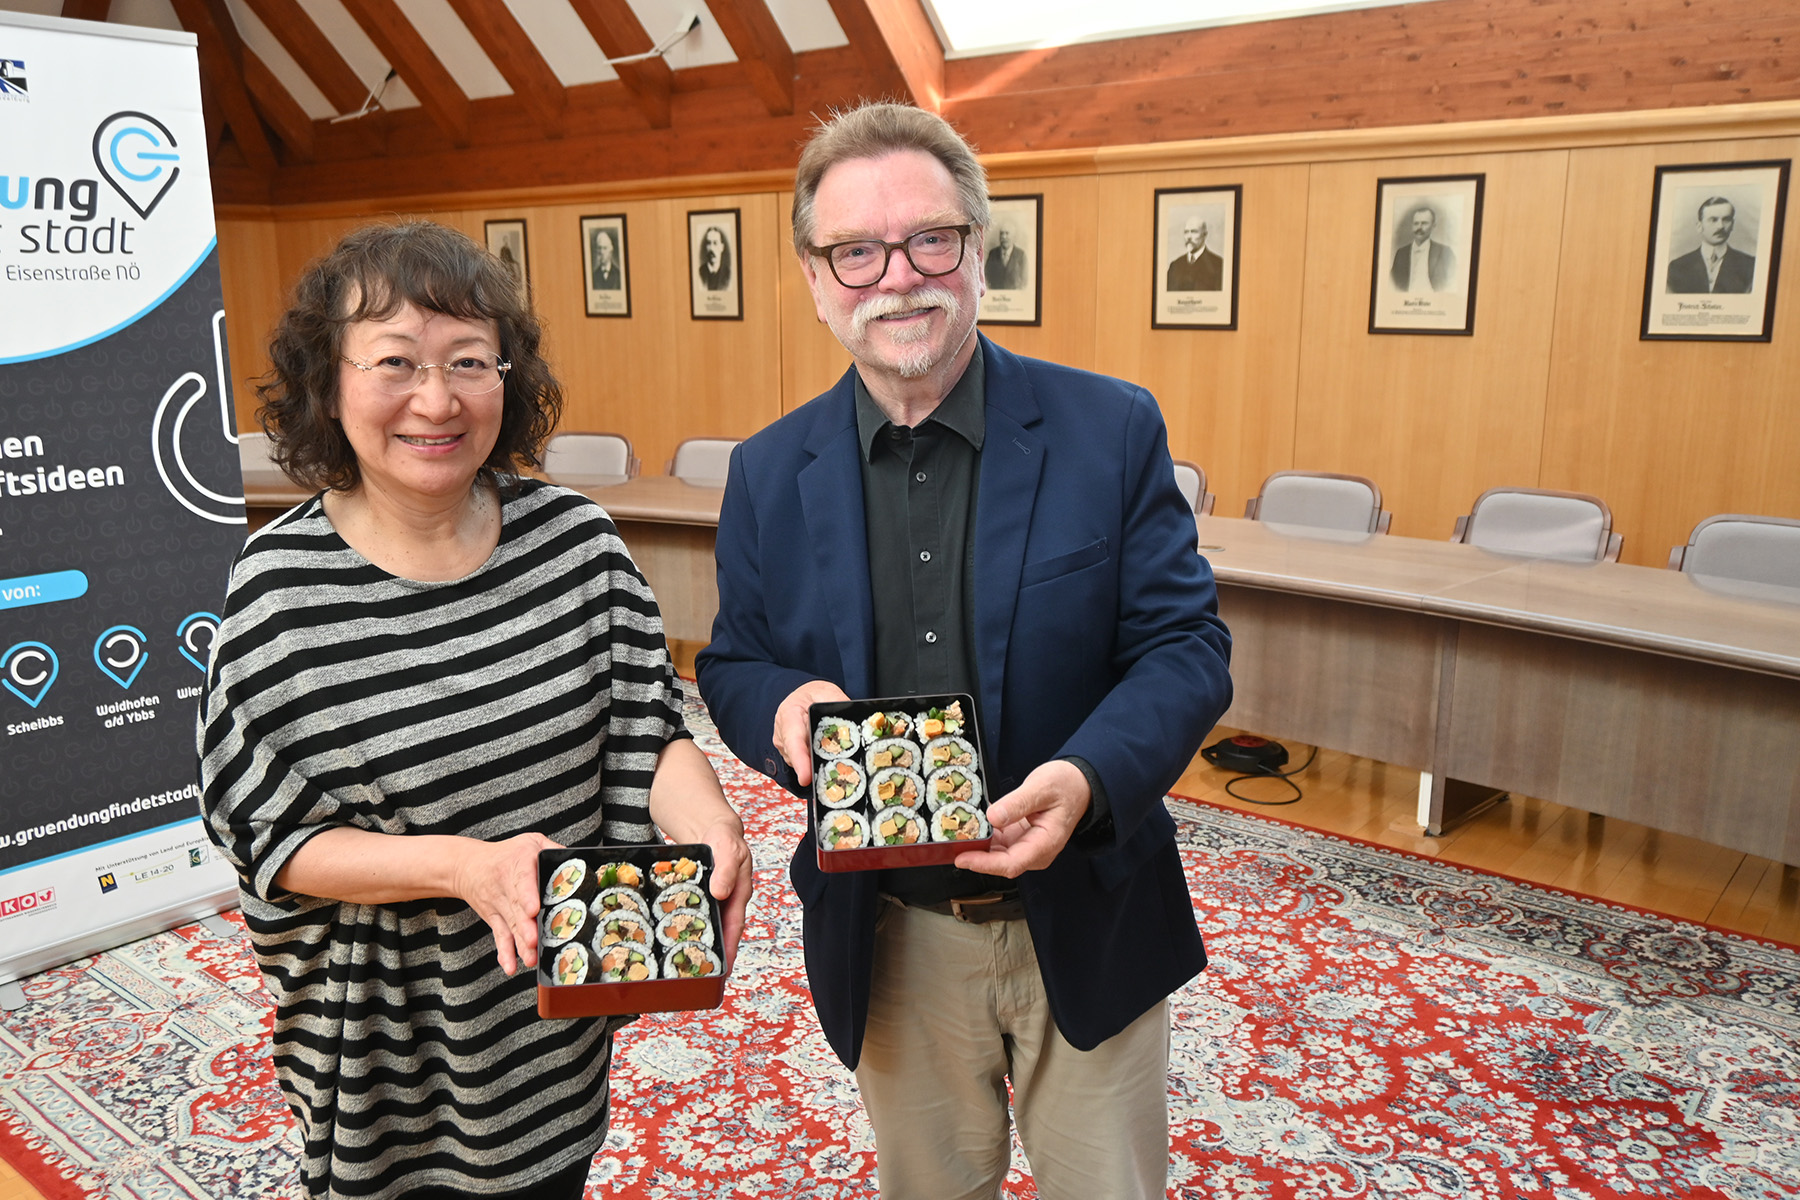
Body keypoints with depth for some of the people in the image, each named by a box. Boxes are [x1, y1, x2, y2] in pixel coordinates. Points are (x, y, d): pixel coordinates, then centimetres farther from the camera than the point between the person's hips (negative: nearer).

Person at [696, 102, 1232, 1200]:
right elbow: (732, 665, 5)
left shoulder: (1112, 429, -10)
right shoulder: (770, 473, -3)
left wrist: (1088, 778, -29)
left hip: (1087, 929, -1)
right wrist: (784, 706, -20)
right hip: (893, 938, 2)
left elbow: (1188, 644, -10)